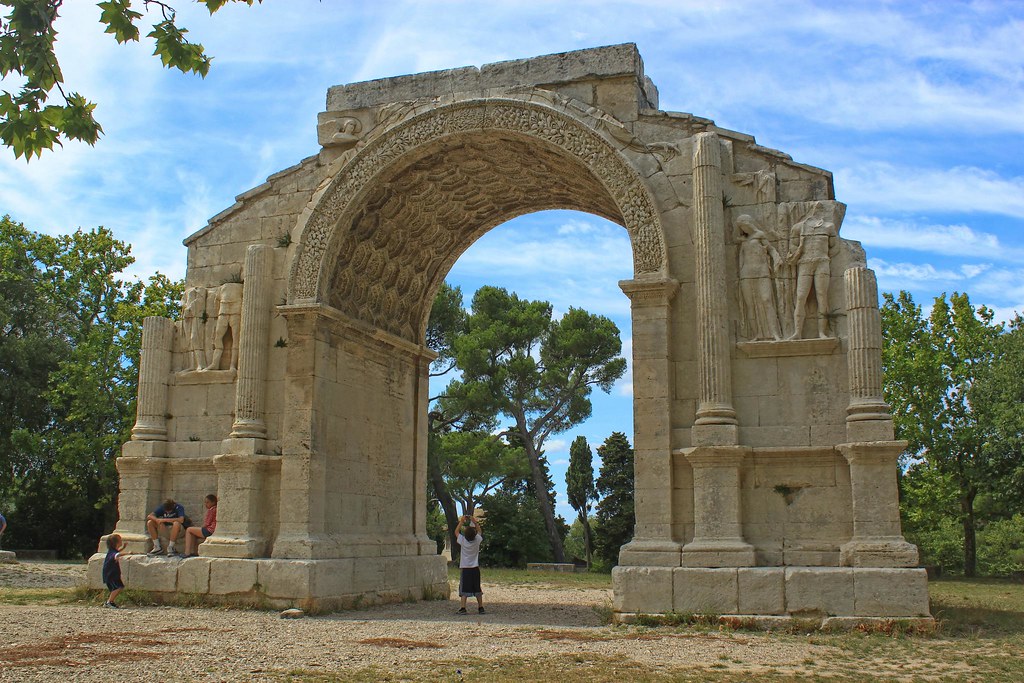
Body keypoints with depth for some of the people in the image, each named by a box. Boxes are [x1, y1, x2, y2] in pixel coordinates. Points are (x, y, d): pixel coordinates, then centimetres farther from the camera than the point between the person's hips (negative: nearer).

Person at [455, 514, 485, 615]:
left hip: (465, 568, -2)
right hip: (475, 568, 2)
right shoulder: (477, 540, -7)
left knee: (464, 589, -3)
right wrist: (475, 522, 14)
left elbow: (456, 532, 6)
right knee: (477, 589, 11)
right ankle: (481, 607, 14)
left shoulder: (463, 541, -10)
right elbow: (480, 531, 15)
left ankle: (463, 608, -11)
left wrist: (461, 522, 8)